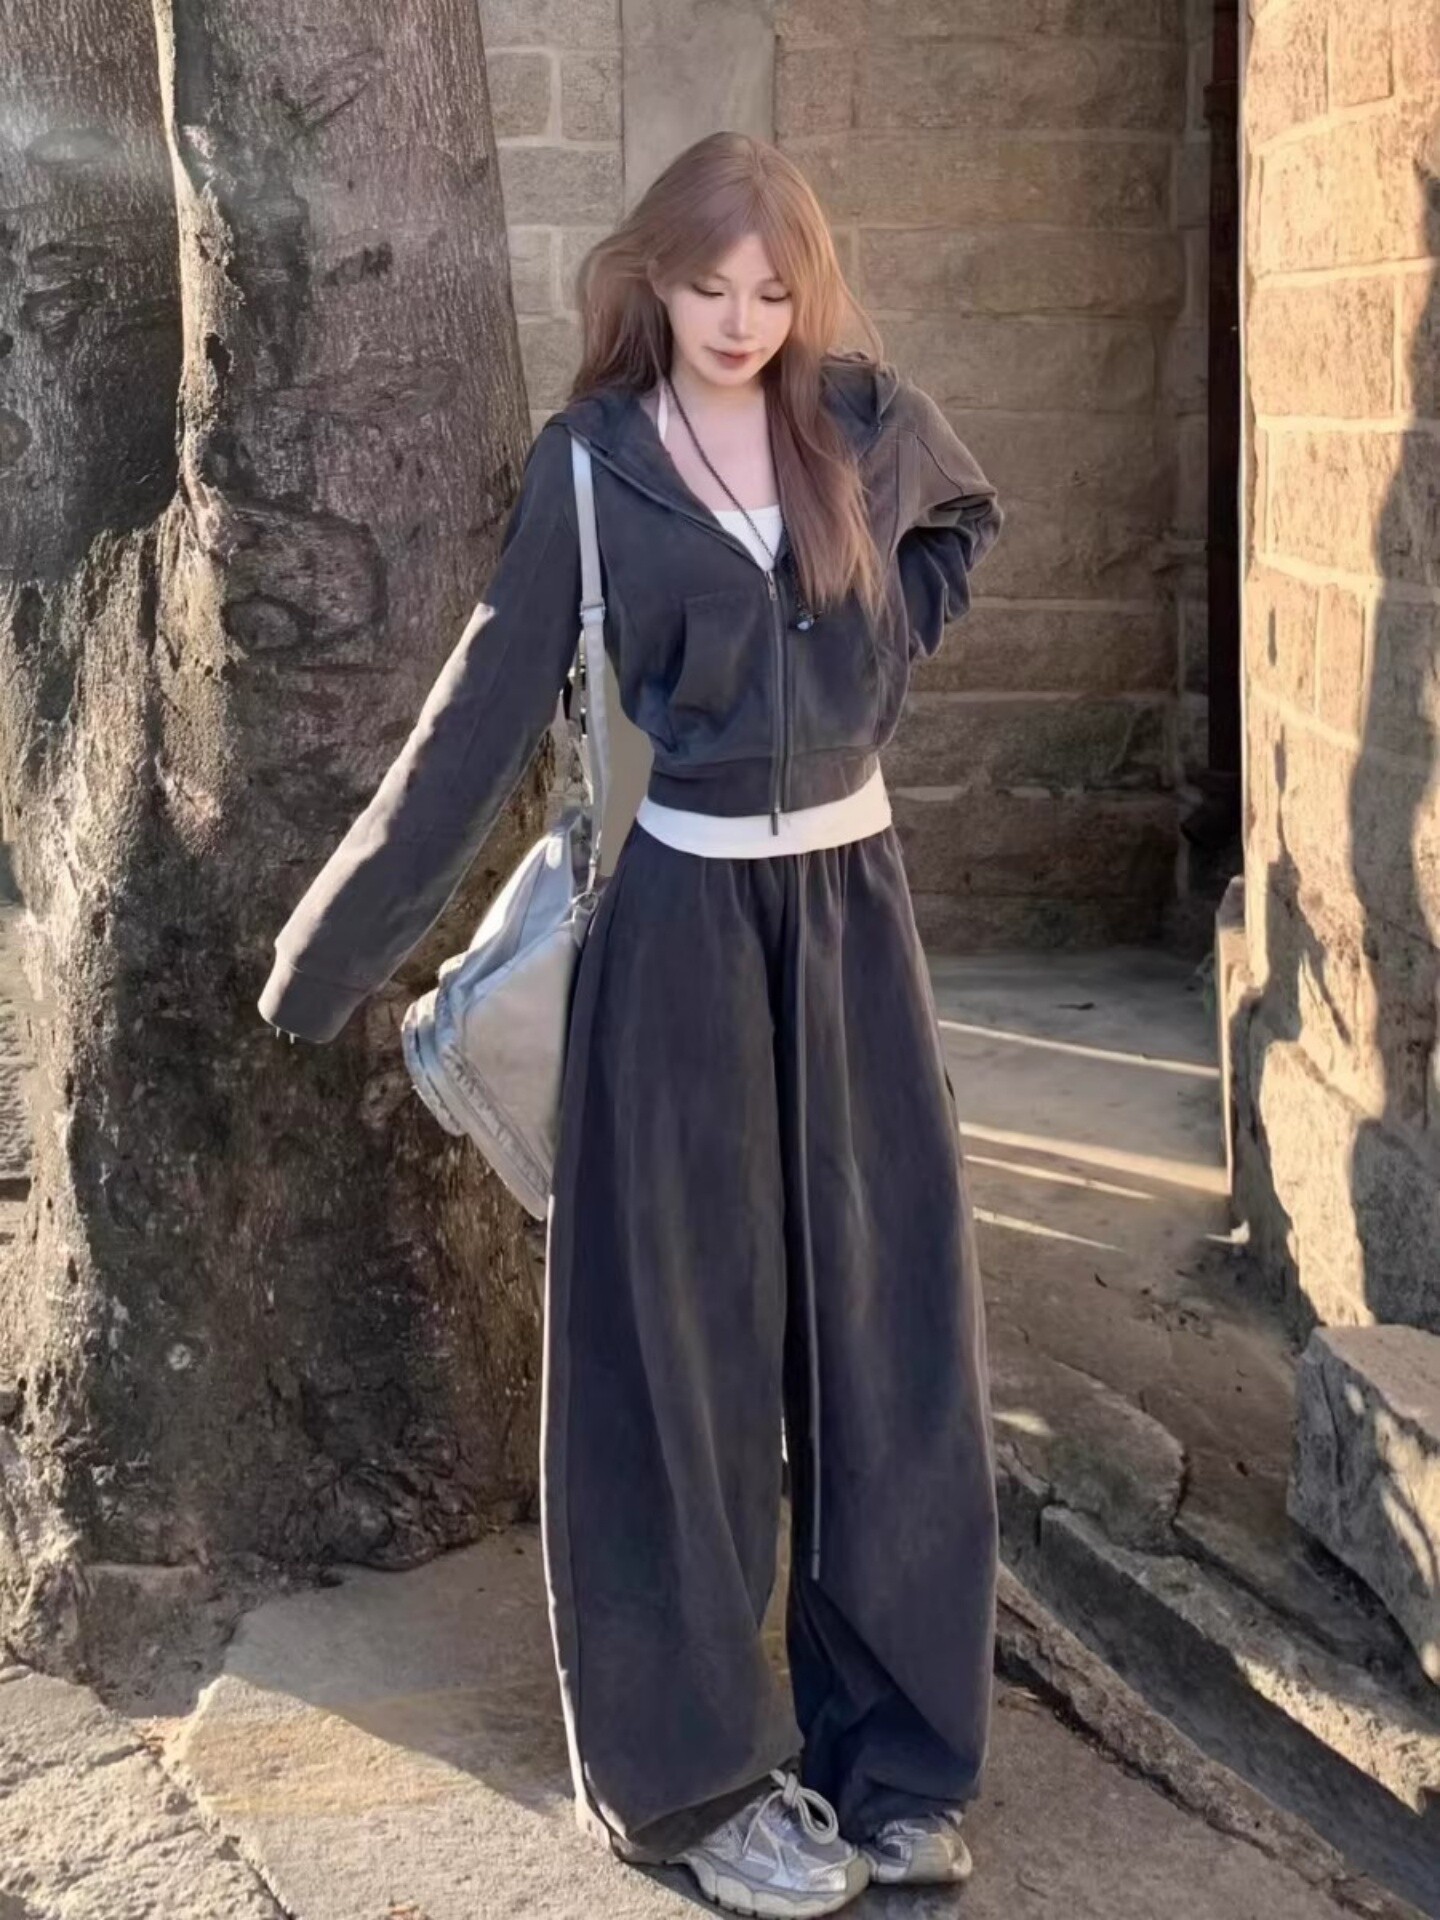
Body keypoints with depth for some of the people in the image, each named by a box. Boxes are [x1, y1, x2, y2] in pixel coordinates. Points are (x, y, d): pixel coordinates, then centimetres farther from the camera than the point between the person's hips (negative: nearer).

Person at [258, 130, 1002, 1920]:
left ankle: (889, 1748, 19)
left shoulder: (869, 424, 3)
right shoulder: (589, 465, -6)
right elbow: (485, 714, -6)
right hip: (685, 920, -4)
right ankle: (698, 1769, 13)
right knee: (684, 1340, 2)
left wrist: (878, 655, 9)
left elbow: (962, 520, 26)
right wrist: (336, 944, -7)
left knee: (886, 1328, 6)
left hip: (852, 907, 4)